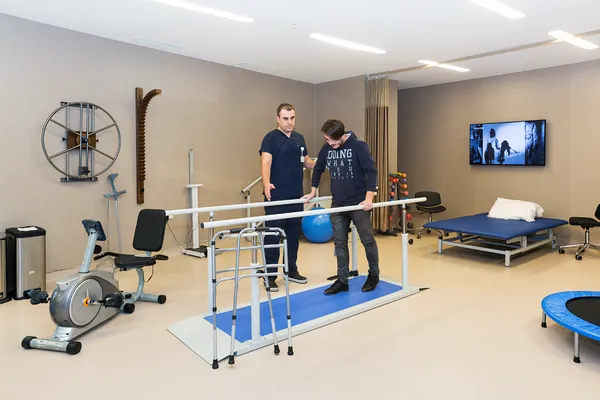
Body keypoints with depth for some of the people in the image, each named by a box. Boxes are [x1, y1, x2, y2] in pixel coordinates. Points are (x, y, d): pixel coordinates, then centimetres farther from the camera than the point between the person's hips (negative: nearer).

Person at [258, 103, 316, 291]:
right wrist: (266, 183, -39)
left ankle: (291, 270, 27)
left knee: (294, 235, 14)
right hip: (276, 198, -6)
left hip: (296, 197, 6)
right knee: (273, 237, -1)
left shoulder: (299, 138, 13)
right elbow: (265, 162, -21)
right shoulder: (271, 138, -8)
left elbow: (306, 161, 22)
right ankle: (270, 276, 10)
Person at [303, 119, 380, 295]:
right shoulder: (326, 148, 2)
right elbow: (318, 169, 18)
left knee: (367, 240, 7)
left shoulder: (358, 146, -13)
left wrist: (369, 198, -24)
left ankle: (374, 275, 27)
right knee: (340, 242, 7)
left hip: (359, 203, -5)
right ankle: (342, 280, 17)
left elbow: (371, 171, -16)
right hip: (337, 204, 5)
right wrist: (313, 191, 15)